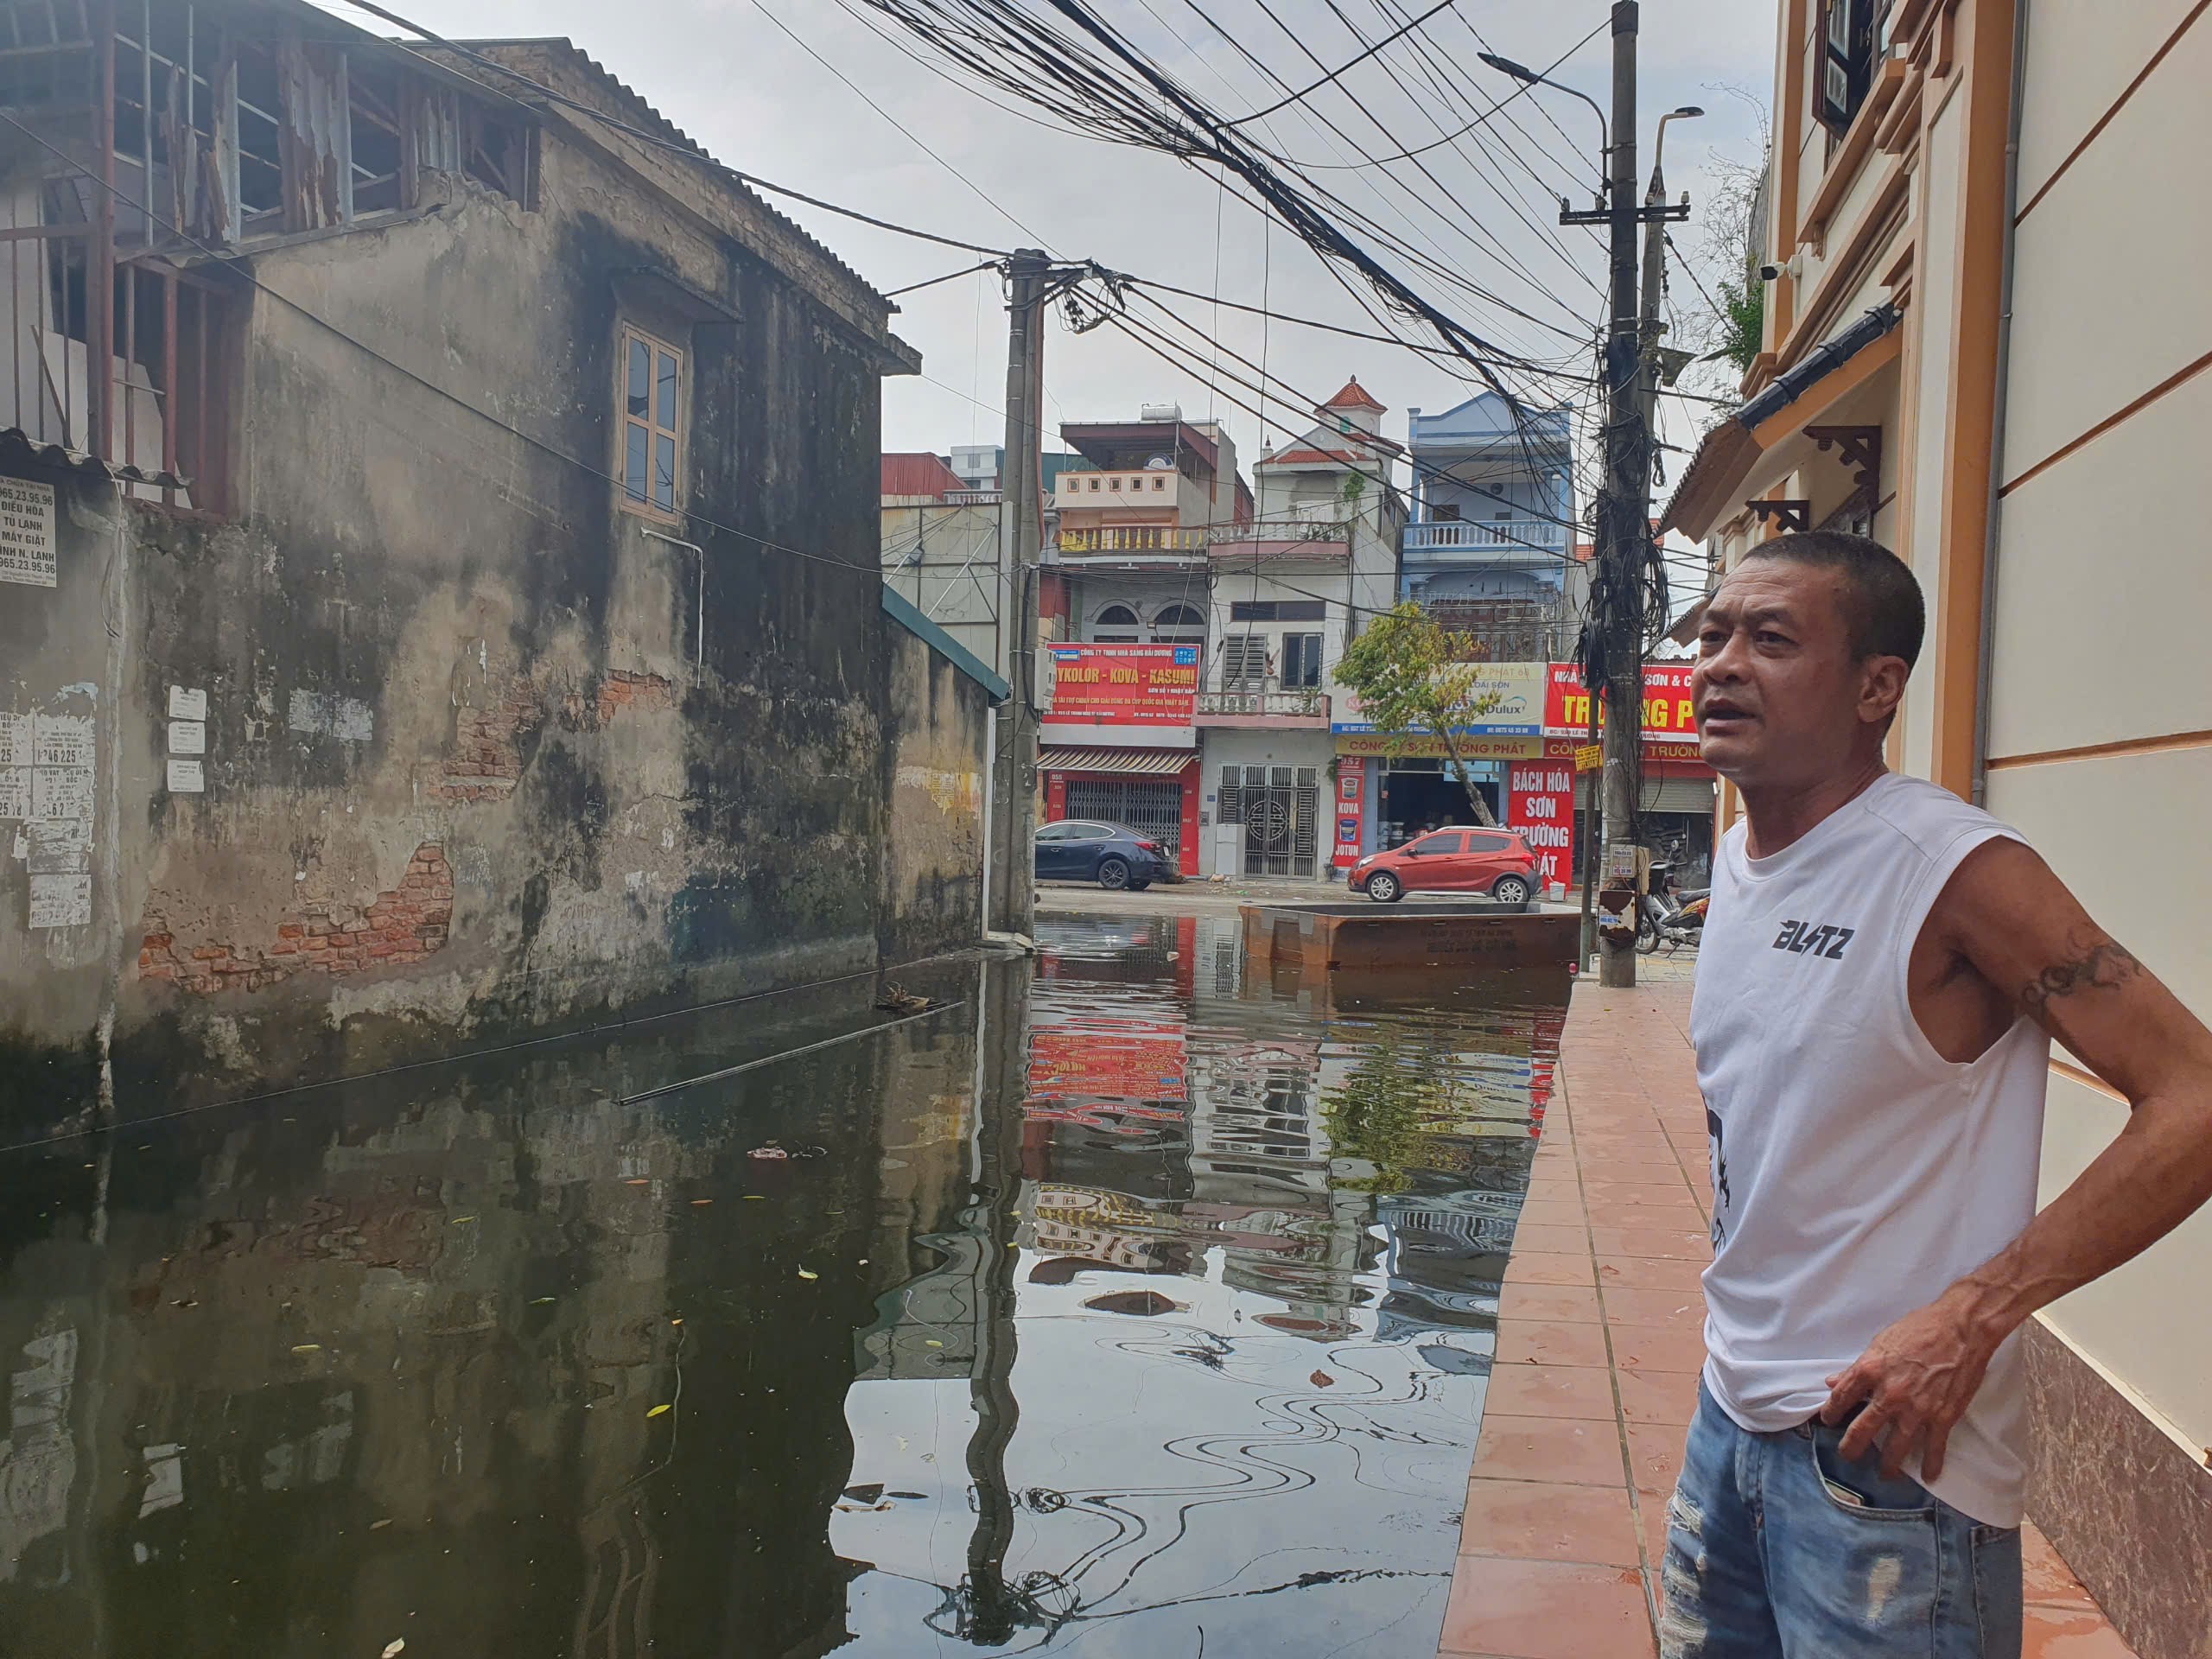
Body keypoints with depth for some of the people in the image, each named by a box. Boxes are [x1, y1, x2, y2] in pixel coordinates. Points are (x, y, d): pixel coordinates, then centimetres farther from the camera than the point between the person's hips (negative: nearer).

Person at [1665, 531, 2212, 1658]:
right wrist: (1739, 1345, 12)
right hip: (1730, 1411, 7)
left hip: (1884, 1441, -7)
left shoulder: (1954, 869, -18)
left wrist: (1970, 1316, -24)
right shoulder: (1736, 853, 5)